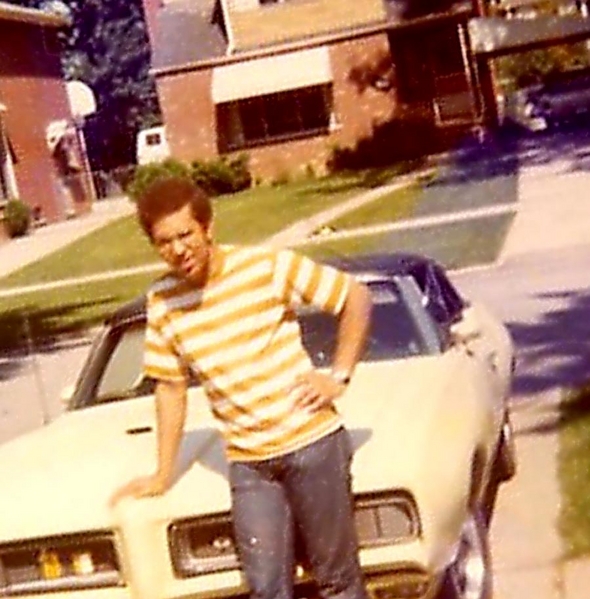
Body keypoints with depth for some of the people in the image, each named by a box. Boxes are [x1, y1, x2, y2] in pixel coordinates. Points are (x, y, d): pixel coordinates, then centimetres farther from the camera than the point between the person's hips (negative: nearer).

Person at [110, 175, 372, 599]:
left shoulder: (267, 266, -9)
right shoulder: (162, 303, 1)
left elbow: (357, 298, -1)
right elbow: (171, 388, 12)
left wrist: (339, 377, -7)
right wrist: (163, 475, 14)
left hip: (313, 442, -3)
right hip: (247, 462, 3)